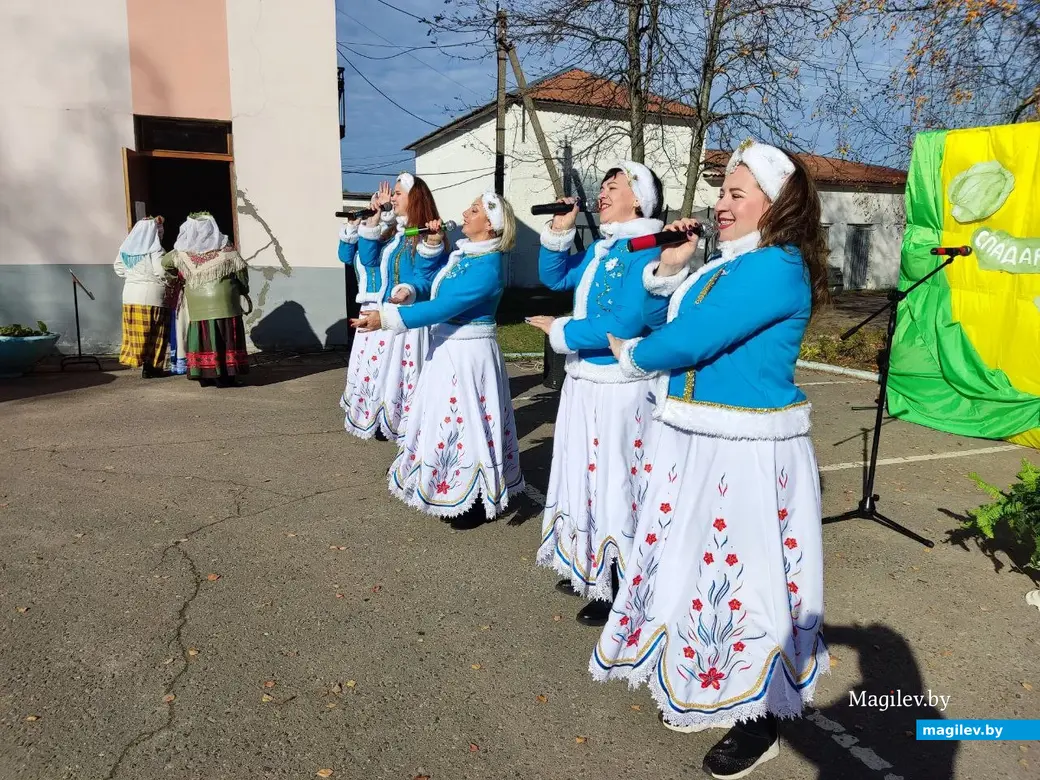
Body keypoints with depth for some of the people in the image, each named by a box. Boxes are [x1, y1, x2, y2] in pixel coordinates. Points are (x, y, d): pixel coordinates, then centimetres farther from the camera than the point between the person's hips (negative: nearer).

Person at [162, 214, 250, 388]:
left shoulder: (182, 253, 4)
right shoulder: (225, 249, -2)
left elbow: (165, 261, 19)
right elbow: (241, 269, 0)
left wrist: (178, 273, 38)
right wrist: (243, 289, 16)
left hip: (199, 307, 2)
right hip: (223, 303, -2)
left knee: (203, 338, 8)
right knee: (225, 339, 2)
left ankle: (205, 376, 12)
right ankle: (225, 377, 3)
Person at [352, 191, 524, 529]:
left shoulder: (486, 267, -22)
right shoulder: (465, 253, 6)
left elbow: (442, 308, -28)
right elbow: (435, 283, 21)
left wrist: (386, 317, -30)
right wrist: (434, 245, 9)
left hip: (468, 354, -10)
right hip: (450, 348, 10)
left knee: (466, 422, 1)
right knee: (450, 420, 18)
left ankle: (477, 502, 17)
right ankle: (458, 493, 34)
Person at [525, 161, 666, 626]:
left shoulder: (648, 251, -17)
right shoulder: (602, 247, 12)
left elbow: (624, 325, -25)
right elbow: (555, 278, 22)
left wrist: (560, 332, -14)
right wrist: (559, 231, 7)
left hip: (619, 388, -9)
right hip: (584, 381, 9)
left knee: (615, 482, 1)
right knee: (588, 475, 18)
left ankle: (619, 592, 16)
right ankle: (589, 571, 36)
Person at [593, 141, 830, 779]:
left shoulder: (774, 268, -18)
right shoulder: (733, 263, 12)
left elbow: (688, 340, -23)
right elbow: (671, 315, 15)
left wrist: (633, 354, -4)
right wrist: (670, 269, 1)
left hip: (746, 451, -10)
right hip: (697, 441, 10)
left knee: (746, 576, 4)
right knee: (697, 566, 19)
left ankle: (760, 719, 26)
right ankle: (704, 690, 40)